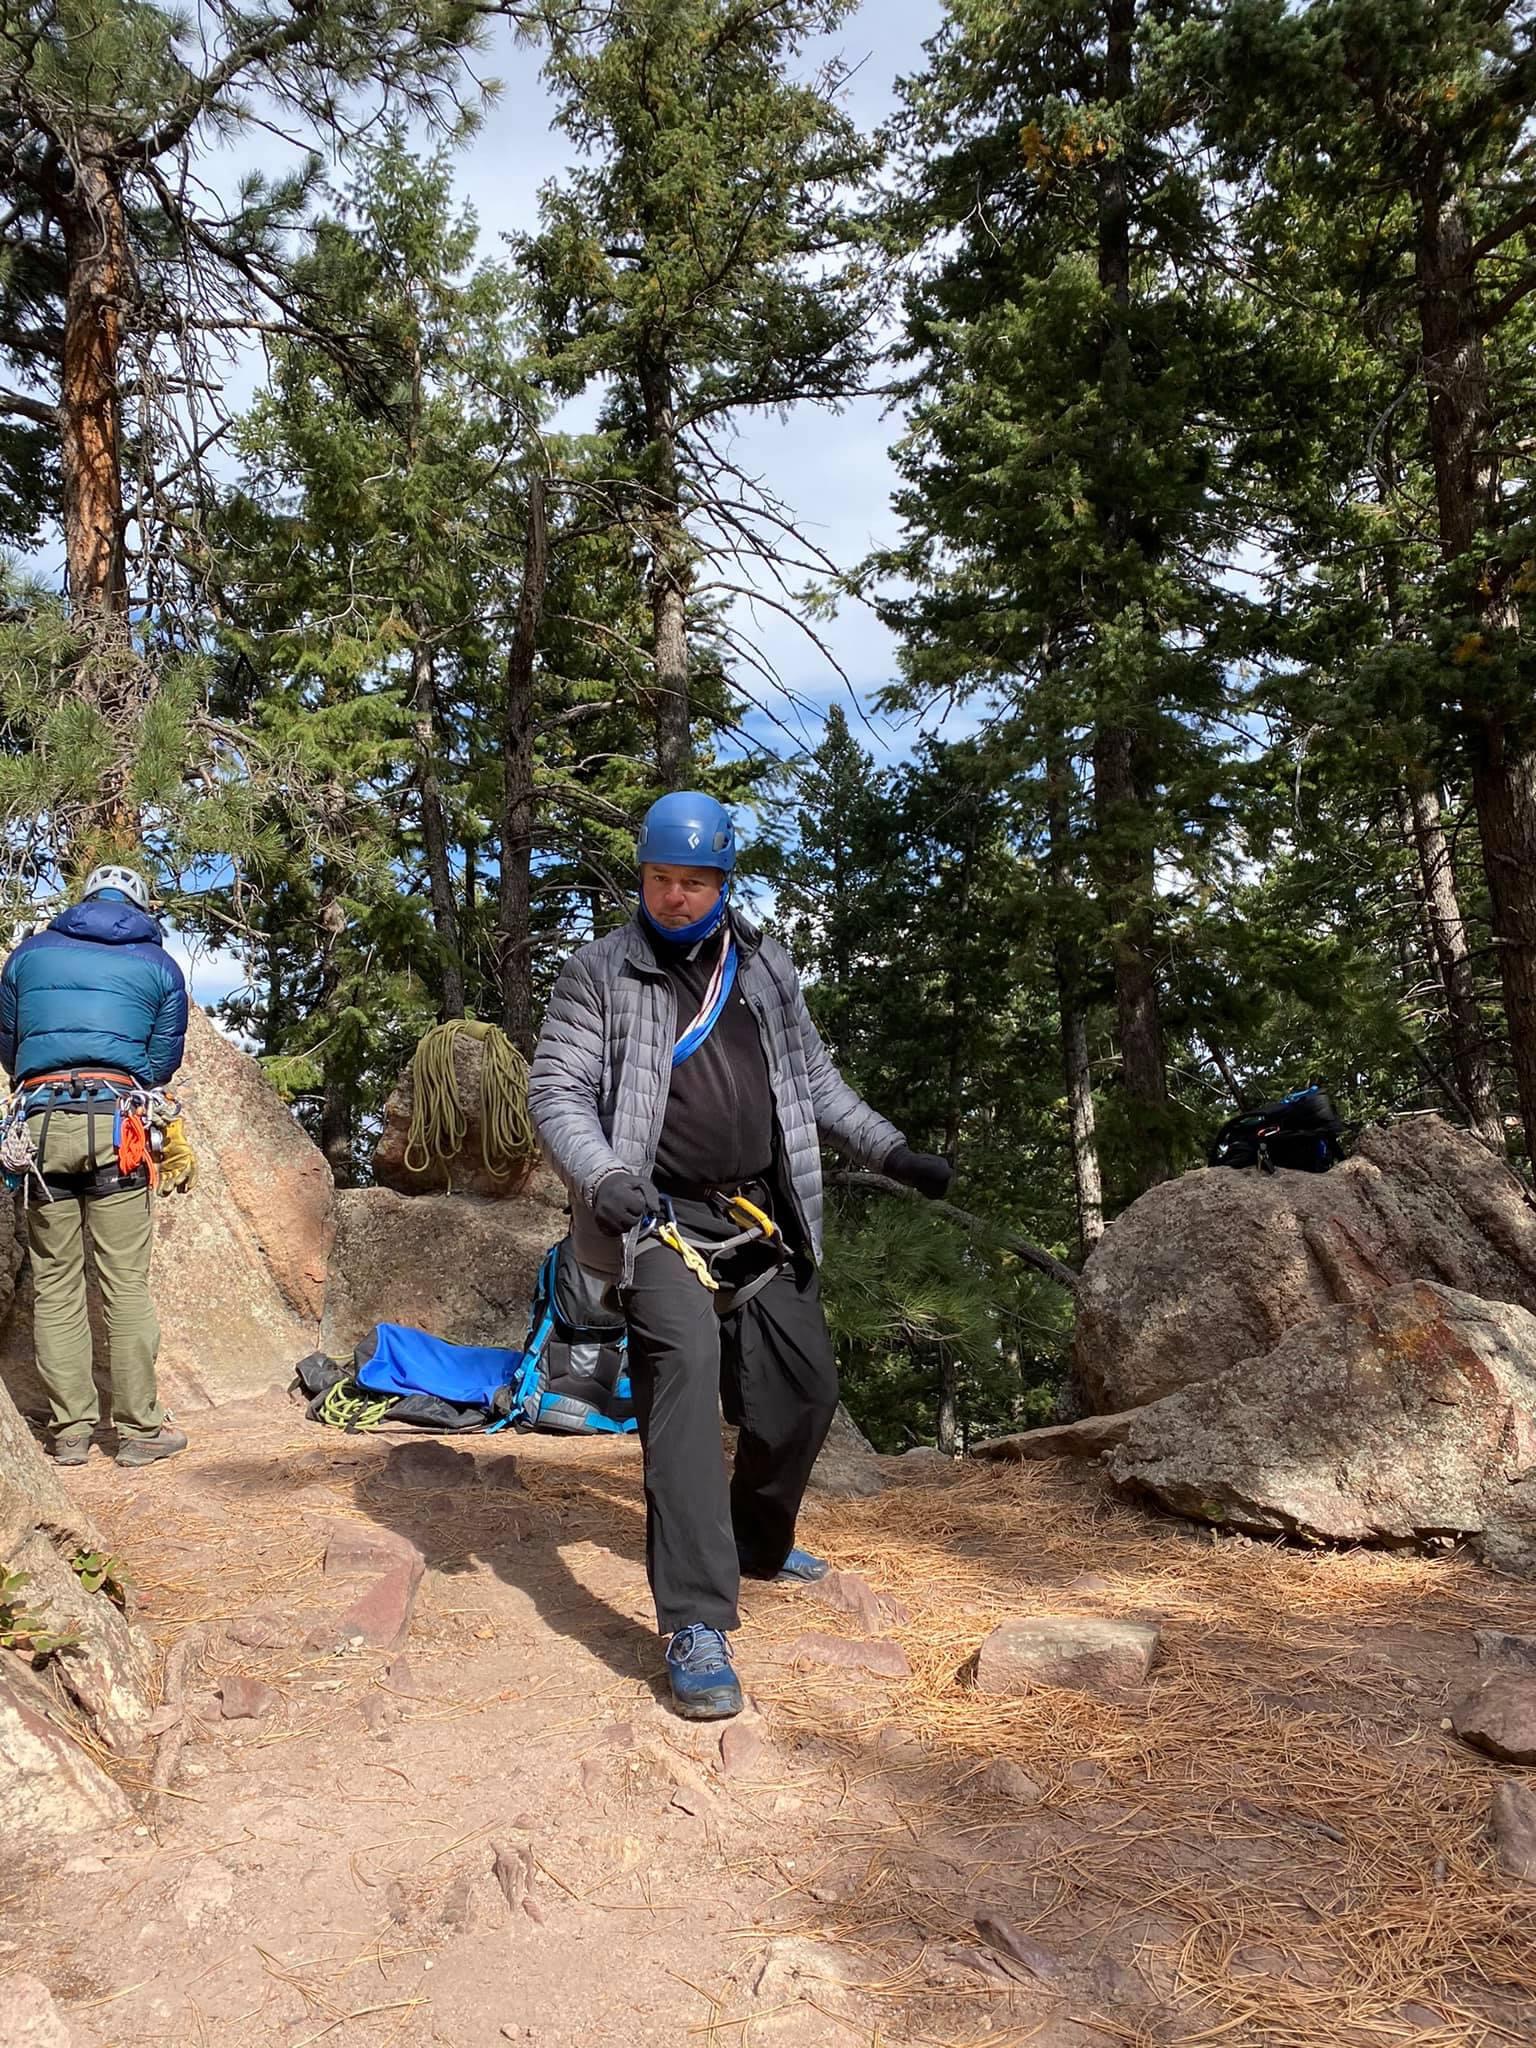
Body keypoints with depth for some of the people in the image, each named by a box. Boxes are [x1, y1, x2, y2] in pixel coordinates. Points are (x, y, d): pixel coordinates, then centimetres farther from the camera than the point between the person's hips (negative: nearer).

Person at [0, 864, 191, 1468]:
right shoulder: (160, 966, 11)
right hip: (116, 1123, -2)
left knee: (55, 1283, 7)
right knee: (126, 1282, 0)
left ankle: (70, 1430, 9)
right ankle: (138, 1428, 4)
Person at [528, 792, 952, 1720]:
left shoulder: (767, 966, 11)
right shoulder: (601, 973, -2)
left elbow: (815, 1077, 20)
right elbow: (556, 1090, -7)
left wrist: (892, 1150, 13)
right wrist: (601, 1175, -25)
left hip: (763, 1217, 5)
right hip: (662, 1218, -5)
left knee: (805, 1386, 9)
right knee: (685, 1373, -24)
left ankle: (758, 1540, 36)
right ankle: (697, 1626, -22)